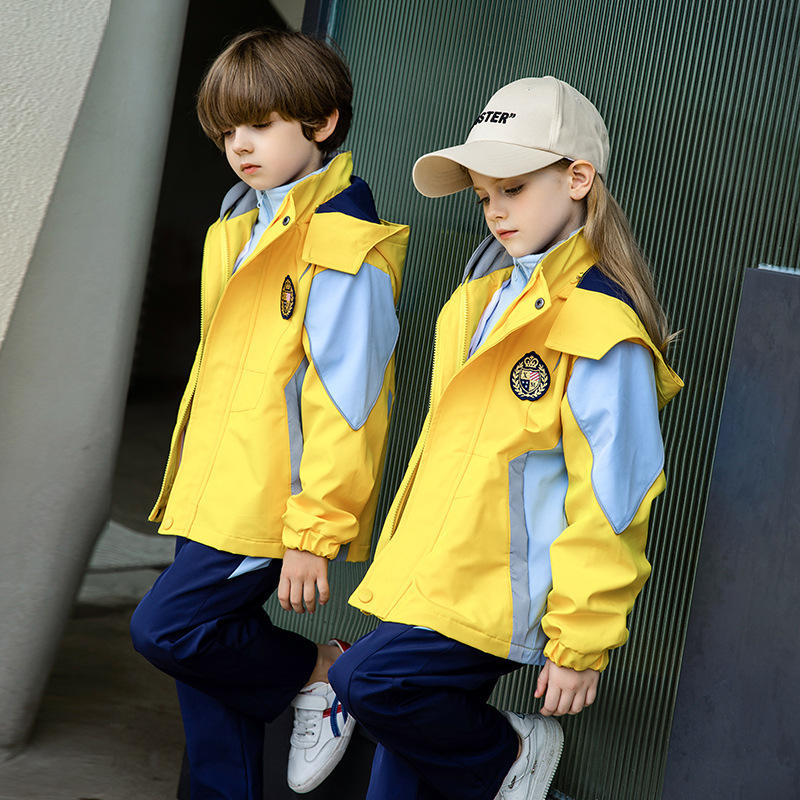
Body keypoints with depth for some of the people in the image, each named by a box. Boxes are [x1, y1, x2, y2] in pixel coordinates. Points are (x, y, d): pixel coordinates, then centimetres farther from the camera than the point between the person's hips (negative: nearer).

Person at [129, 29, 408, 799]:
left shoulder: (343, 242, -14)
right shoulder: (239, 228, 14)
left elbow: (344, 397, -17)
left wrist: (315, 533, -18)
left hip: (274, 505, -9)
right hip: (215, 495, 9)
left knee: (166, 627, -13)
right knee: (209, 653, 10)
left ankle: (317, 671, 8)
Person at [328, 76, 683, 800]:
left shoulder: (601, 325, -15)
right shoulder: (485, 295, 13)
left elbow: (608, 498, -16)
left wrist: (580, 644, -14)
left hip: (504, 598, -8)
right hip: (436, 578, 8)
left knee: (367, 680, -19)